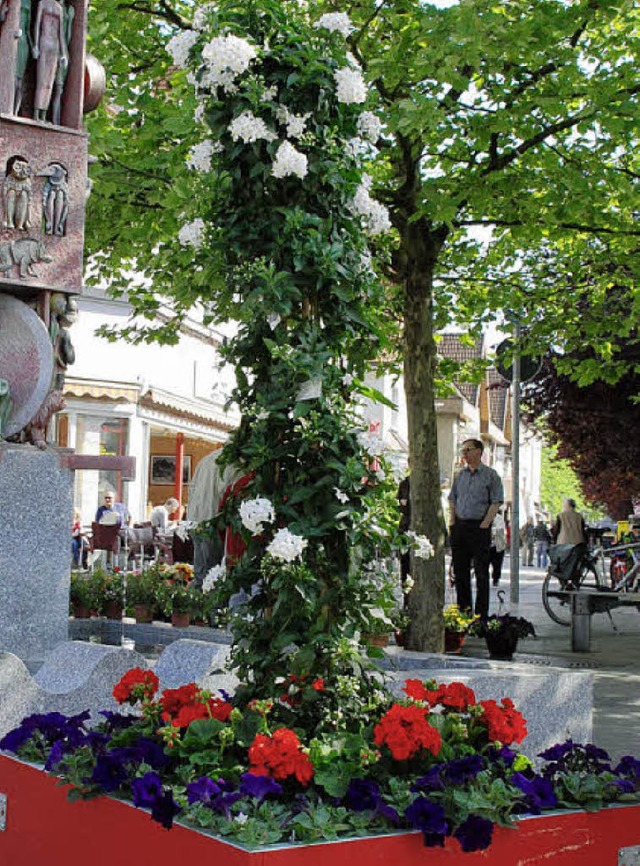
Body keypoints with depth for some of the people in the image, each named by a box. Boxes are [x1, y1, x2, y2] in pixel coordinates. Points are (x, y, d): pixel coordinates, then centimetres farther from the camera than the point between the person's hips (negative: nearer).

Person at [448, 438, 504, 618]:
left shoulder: (490, 475, -3)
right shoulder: (460, 474, 14)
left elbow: (496, 502, -8)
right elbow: (452, 499, 18)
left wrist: (484, 525, -15)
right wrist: (452, 522, 6)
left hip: (479, 527, -6)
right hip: (459, 526, 6)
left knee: (481, 572, -3)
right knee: (460, 570, 9)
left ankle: (482, 614, 1)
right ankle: (463, 609, 19)